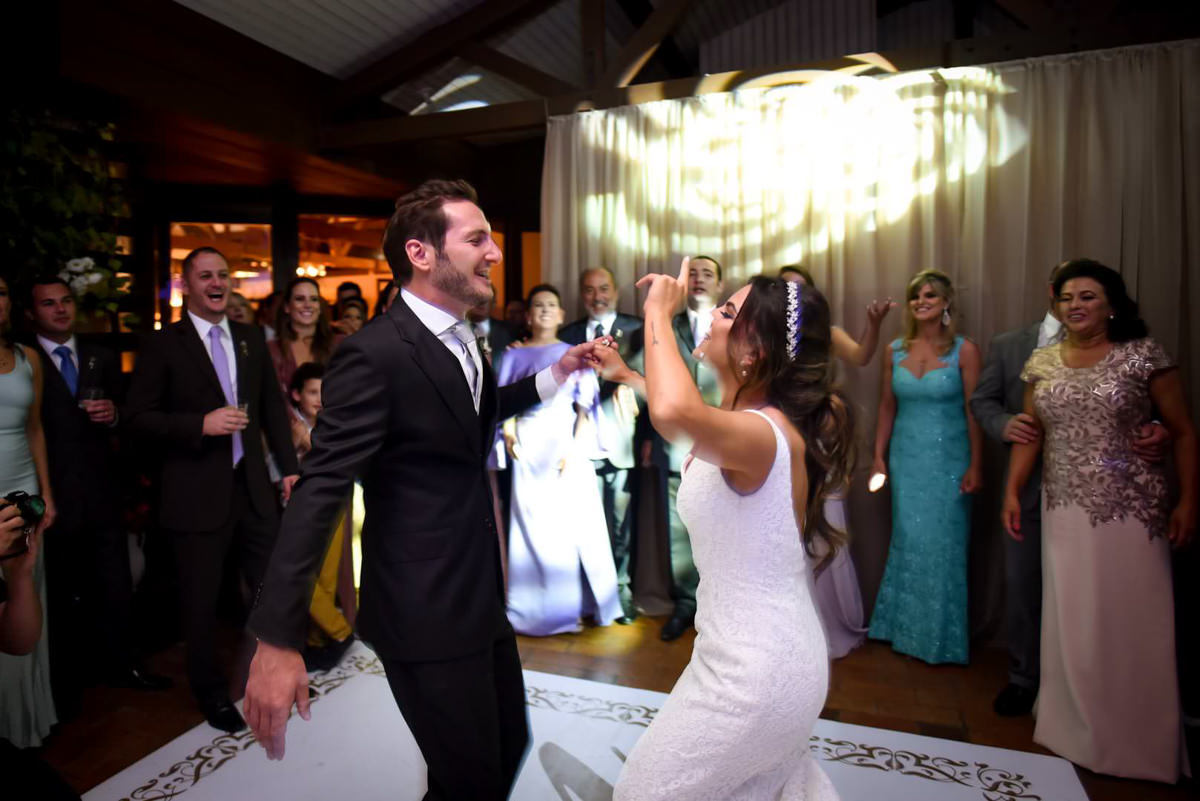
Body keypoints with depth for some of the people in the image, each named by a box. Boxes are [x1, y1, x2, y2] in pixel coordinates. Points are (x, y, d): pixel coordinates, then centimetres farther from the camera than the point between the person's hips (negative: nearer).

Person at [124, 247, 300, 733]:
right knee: (201, 601, 12)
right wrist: (201, 424, -22)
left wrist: (289, 467, 5)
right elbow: (138, 417, -8)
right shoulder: (163, 345, -5)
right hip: (197, 493, -3)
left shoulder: (251, 338, 7)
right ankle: (210, 691, 35)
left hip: (253, 486, 4)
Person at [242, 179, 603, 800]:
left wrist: (555, 374, 12)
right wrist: (277, 640, -26)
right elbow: (319, 492, -23)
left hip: (481, 597, 8)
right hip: (427, 614, -8)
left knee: (509, 748, 23)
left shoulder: (460, 338, 5)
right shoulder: (374, 355, -21)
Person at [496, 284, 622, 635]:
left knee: (573, 523, 0)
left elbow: (585, 406, 3)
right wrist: (508, 431, -10)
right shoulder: (514, 355, 10)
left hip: (567, 445, 0)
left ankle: (574, 604, 14)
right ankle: (534, 609, 14)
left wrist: (576, 447, -9)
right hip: (529, 448, 0)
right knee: (531, 525, 2)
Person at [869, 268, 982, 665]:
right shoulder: (895, 350, 5)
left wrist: (975, 465, -9)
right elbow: (887, 407, 8)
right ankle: (906, 625, 28)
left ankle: (940, 634, 25)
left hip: (948, 461, -3)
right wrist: (879, 457, 5)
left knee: (943, 545, 5)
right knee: (907, 541, 10)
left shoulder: (964, 350, -5)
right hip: (905, 460, 3)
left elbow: (974, 411, -6)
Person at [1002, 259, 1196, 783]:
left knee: (1131, 619, 5)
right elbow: (1030, 435, 8)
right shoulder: (1042, 362, 6)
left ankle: (1137, 740, 24)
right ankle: (1077, 729, 25)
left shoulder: (1143, 354, -3)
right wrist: (1012, 492, 0)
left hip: (1132, 508, -3)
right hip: (1065, 509, 3)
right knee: (1072, 620, 9)